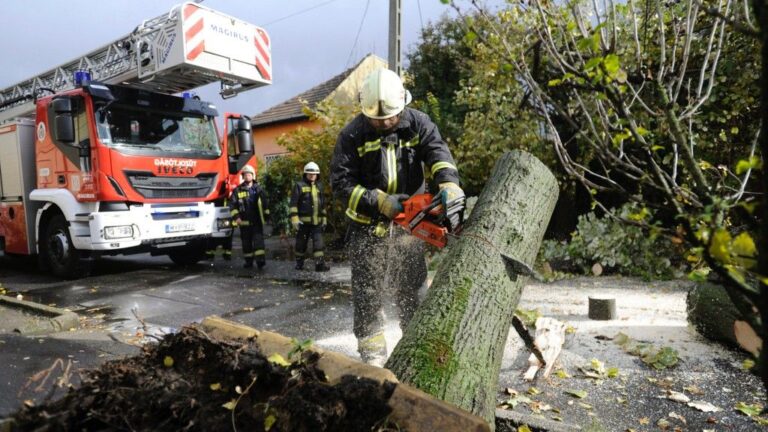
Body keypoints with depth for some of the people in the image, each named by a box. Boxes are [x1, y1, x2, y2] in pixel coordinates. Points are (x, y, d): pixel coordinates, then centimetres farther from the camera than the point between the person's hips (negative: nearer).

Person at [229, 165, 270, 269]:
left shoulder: (258, 189, 8)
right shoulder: (237, 190, 4)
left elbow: (265, 204, 12)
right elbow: (232, 205, 1)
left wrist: (266, 217, 9)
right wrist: (236, 217, -9)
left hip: (257, 221, 0)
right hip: (244, 222, 1)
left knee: (258, 240, -9)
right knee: (246, 242, 7)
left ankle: (260, 260, -14)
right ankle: (249, 261, 16)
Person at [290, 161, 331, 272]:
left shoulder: (319, 187, 15)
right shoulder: (299, 185, -1)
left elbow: (323, 205, 22)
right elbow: (293, 204, -5)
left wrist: (324, 219, 18)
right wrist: (295, 220, -12)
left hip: (317, 221, 3)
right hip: (303, 221, -3)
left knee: (318, 242, -5)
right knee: (301, 243, 7)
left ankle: (320, 263, -5)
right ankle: (299, 263, 22)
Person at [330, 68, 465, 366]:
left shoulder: (418, 124, -5)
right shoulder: (352, 135, -12)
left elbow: (437, 151, -21)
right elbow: (340, 183, -14)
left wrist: (449, 183, -41)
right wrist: (379, 201, -24)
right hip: (368, 225, -1)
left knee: (412, 288, 12)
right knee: (367, 291, 3)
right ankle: (372, 350, 18)